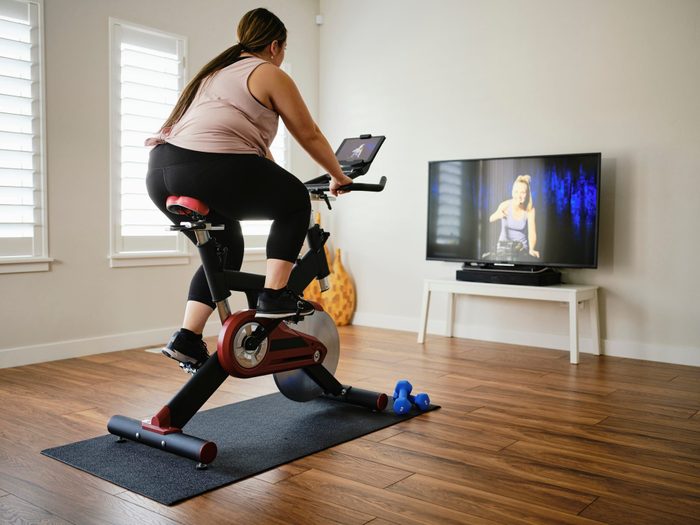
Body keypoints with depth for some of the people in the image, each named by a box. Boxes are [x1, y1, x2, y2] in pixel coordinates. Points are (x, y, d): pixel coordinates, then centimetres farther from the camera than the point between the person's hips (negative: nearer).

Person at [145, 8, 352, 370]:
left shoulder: (217, 71, 32)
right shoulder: (270, 75, 8)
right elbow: (309, 135, 11)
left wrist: (273, 184, 46)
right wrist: (338, 177, 25)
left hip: (161, 170, 8)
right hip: (210, 169, -8)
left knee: (225, 249, 24)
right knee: (295, 202, 13)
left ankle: (187, 338, 16)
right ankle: (275, 296, 5)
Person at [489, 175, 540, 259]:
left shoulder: (530, 210, -14)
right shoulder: (505, 205, -17)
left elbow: (532, 232, -21)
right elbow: (491, 219, -33)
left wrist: (531, 250, -40)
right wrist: (498, 215, -58)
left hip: (522, 248, 0)